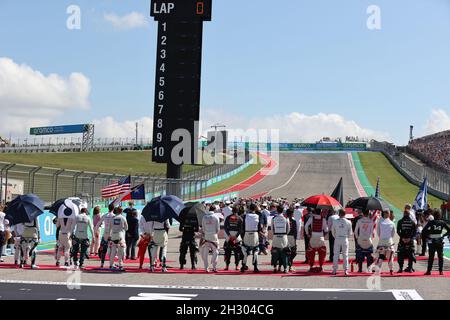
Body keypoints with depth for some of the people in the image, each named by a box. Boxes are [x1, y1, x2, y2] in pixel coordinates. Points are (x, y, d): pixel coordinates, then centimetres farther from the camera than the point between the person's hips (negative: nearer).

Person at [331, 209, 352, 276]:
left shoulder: (335, 221, -6)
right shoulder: (348, 222, -5)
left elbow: (333, 231, 5)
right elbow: (350, 233, 3)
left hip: (337, 239, 0)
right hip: (345, 239, 0)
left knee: (336, 255, 7)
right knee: (345, 255, 6)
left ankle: (334, 270, 6)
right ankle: (346, 270, 4)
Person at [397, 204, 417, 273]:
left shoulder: (400, 221, -2)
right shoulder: (412, 222, 1)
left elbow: (398, 231, -6)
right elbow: (415, 231, -3)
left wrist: (402, 237, -7)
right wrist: (410, 237, -6)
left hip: (402, 240, -1)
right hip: (410, 240, 1)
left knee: (401, 254, 4)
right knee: (410, 254, 7)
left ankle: (401, 268, 1)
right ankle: (410, 268, 6)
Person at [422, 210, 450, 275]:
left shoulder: (431, 222, -6)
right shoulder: (442, 223, 0)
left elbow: (424, 230, -14)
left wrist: (428, 236, -3)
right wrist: (443, 235, 8)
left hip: (432, 242, -1)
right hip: (440, 241, 1)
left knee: (431, 257, 3)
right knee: (440, 256, 7)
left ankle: (429, 271, 4)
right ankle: (441, 271, 6)